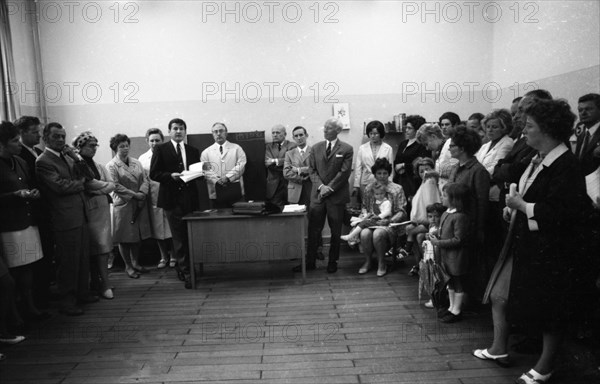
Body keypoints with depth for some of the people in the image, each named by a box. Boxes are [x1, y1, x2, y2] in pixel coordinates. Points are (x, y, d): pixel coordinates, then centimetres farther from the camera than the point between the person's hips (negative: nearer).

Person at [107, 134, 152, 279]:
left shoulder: (136, 163, 13)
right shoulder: (111, 166, -4)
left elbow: (145, 179, 8)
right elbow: (116, 186, -13)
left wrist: (142, 193, -11)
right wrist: (134, 194, -15)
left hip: (139, 205, 5)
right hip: (123, 205, -5)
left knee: (138, 236, 10)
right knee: (125, 238, 2)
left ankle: (135, 263, 26)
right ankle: (128, 266, 15)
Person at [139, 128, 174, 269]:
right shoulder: (142, 159, 7)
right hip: (153, 198, 2)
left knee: (171, 228, 3)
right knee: (158, 230, 10)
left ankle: (173, 256, 19)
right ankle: (164, 257, 25)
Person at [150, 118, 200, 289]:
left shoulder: (193, 151, 16)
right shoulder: (160, 149, 4)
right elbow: (154, 174, -2)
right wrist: (171, 176, -17)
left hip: (190, 197, 4)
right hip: (172, 198, -4)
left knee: (191, 236, 8)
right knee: (179, 237, -2)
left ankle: (181, 267, 26)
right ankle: (186, 272, 3)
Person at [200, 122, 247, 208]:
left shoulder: (236, 148, 11)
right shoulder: (206, 152, 13)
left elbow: (241, 165, -1)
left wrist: (228, 177, -13)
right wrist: (217, 180, -14)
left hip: (235, 189, 0)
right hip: (216, 191, 1)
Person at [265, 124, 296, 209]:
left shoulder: (292, 146, 4)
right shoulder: (268, 147, 13)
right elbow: (267, 163, -3)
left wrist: (274, 161, -8)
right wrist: (282, 162, -12)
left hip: (289, 184, -2)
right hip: (273, 185, 2)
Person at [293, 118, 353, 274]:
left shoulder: (346, 149, -1)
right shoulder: (316, 148, 10)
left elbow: (344, 172, -7)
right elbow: (312, 170, 7)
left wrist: (329, 188, -12)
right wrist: (321, 186, -9)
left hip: (337, 196, -3)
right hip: (318, 195, 3)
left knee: (335, 231, 6)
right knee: (313, 229, 3)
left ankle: (333, 262, 19)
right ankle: (310, 262, 12)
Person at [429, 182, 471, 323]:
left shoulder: (460, 217, -23)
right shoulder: (445, 214, 5)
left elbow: (458, 240, -24)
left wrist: (438, 242, -21)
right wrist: (434, 236, -2)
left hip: (456, 257, -9)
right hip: (446, 256, 9)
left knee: (458, 283, 7)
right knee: (450, 282, 20)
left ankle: (456, 311, 19)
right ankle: (452, 307, 35)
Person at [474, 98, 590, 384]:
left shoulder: (566, 167, -21)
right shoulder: (538, 160, 7)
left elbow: (561, 213, -29)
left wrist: (522, 206, -19)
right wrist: (513, 204, 1)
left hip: (550, 251, -9)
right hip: (524, 243, 9)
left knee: (550, 310, 11)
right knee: (498, 294, 14)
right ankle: (499, 349, 34)